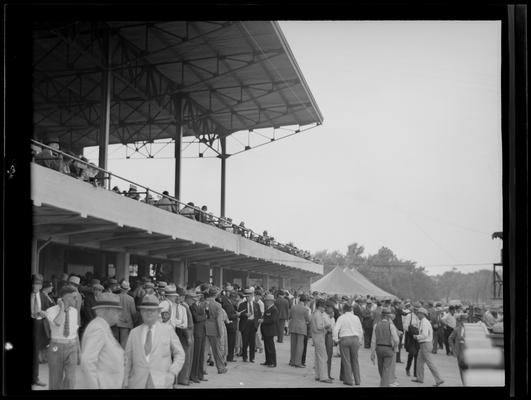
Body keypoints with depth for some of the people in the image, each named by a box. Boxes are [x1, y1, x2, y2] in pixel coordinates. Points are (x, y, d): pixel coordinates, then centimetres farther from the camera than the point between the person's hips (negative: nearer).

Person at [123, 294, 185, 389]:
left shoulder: (168, 330, 6)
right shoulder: (134, 333, 11)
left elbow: (180, 355, 8)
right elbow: (127, 360, 10)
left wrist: (173, 373, -6)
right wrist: (125, 384, 5)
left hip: (161, 383, -2)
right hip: (137, 383, 2)